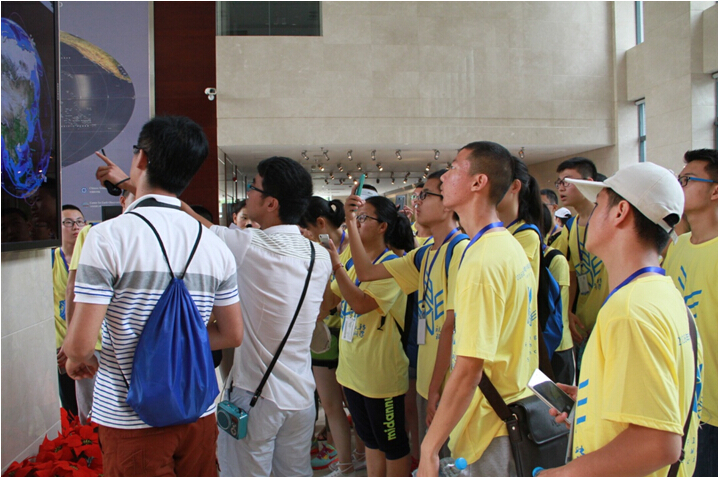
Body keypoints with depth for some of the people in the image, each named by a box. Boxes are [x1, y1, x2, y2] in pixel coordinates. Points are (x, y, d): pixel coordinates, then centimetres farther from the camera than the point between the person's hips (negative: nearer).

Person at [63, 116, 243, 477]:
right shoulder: (215, 245, -2)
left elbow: (80, 344, -16)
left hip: (131, 420, -4)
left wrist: (77, 359, 6)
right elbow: (232, 335, 5)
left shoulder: (108, 236, -15)